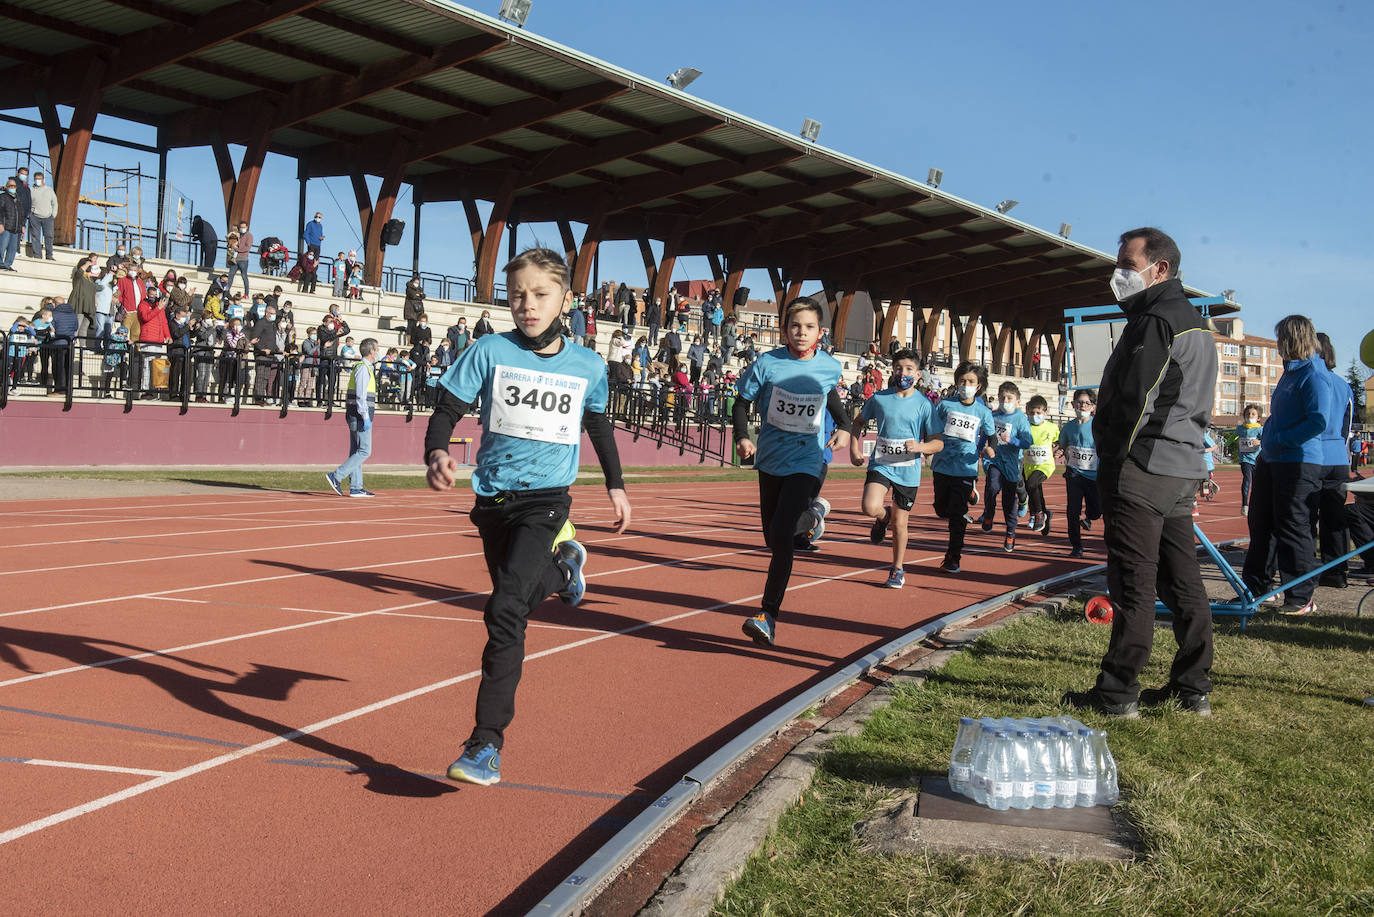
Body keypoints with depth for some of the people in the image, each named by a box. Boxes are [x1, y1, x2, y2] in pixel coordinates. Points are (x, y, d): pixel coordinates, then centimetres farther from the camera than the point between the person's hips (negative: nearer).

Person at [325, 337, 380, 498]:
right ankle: (336, 476, -14)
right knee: (364, 451, -11)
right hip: (360, 415, -10)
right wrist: (366, 417, -21)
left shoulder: (364, 367, 20)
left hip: (356, 416, 10)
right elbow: (361, 396, -18)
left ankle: (356, 488, 9)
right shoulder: (363, 368, -11)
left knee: (356, 451, 8)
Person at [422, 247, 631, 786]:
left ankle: (486, 744, -17)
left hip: (546, 498, -3)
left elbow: (598, 423, 19)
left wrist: (615, 485, 24)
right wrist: (437, 454, -24)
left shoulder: (588, 367, 1)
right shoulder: (490, 352, -3)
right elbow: (448, 409, -3)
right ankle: (561, 567, 55)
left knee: (505, 610, -20)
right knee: (512, 602, 21)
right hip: (493, 497, 3)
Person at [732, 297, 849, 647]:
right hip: (770, 457, 2)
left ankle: (768, 614, -16)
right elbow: (743, 402, -2)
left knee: (782, 534, -18)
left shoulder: (830, 367, -5)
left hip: (805, 461, -2)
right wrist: (742, 437, -19)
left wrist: (843, 426, 3)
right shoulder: (767, 363, -11)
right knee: (772, 537, 15)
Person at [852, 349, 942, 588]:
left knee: (899, 523, 6)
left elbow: (938, 442, -2)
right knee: (870, 508, -23)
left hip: (908, 471, 0)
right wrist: (854, 449, 6)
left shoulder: (923, 405, -4)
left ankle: (898, 570, 26)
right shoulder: (879, 398, 0)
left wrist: (920, 447, -23)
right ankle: (884, 516, 15)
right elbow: (859, 422, 17)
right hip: (880, 464, 1)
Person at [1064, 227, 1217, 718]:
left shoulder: (1154, 322, -13)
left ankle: (1118, 693, -3)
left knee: (1133, 584, -7)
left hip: (1143, 469, -10)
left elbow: (1133, 402, -19)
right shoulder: (1197, 324, 19)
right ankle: (1193, 689, 17)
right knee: (1183, 582, 12)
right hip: (1184, 467, 10)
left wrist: (1112, 466, -12)